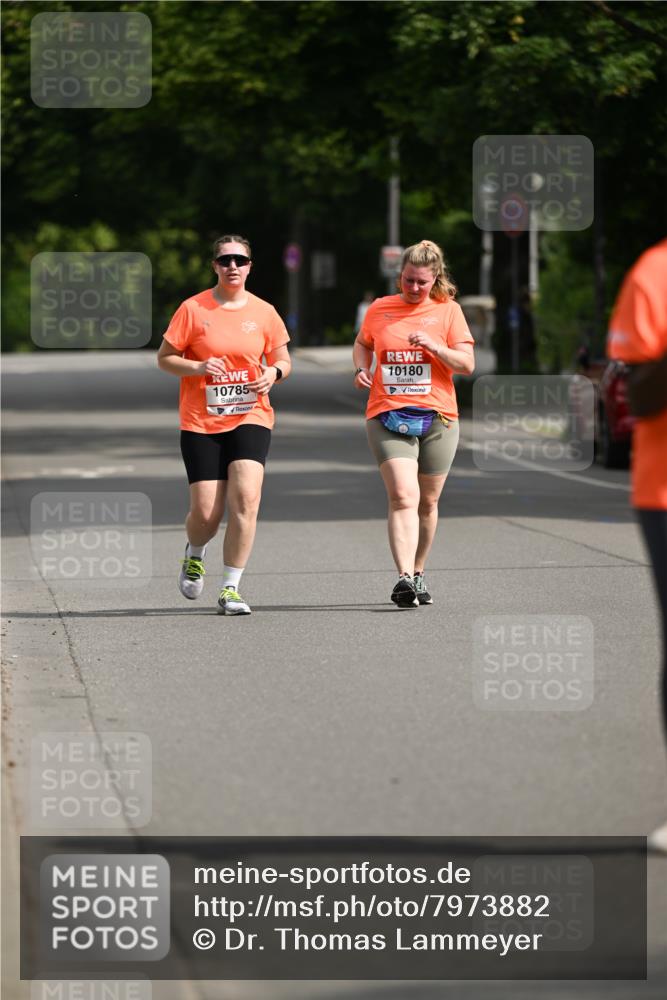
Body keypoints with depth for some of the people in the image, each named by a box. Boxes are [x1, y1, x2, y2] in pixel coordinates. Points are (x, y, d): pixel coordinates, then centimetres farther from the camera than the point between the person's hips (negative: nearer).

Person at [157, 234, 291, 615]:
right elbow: (165, 358, 2)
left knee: (246, 499, -18)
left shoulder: (264, 312, 5)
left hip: (250, 418, 1)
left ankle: (231, 589, -8)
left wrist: (273, 373, -9)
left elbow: (283, 360, 14)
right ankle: (195, 555, 32)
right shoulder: (193, 309, -1)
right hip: (201, 423, -1)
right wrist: (198, 367, -16)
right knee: (206, 512, -6)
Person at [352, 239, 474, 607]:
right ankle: (404, 578, -30)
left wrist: (434, 347, -16)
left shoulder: (448, 310, 4)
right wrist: (361, 369, 5)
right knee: (403, 497, -18)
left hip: (437, 418, 1)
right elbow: (362, 343, 26)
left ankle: (418, 574, 28)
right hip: (388, 417, -1)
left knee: (427, 502, 10)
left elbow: (467, 364, 0)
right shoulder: (379, 309, 7)